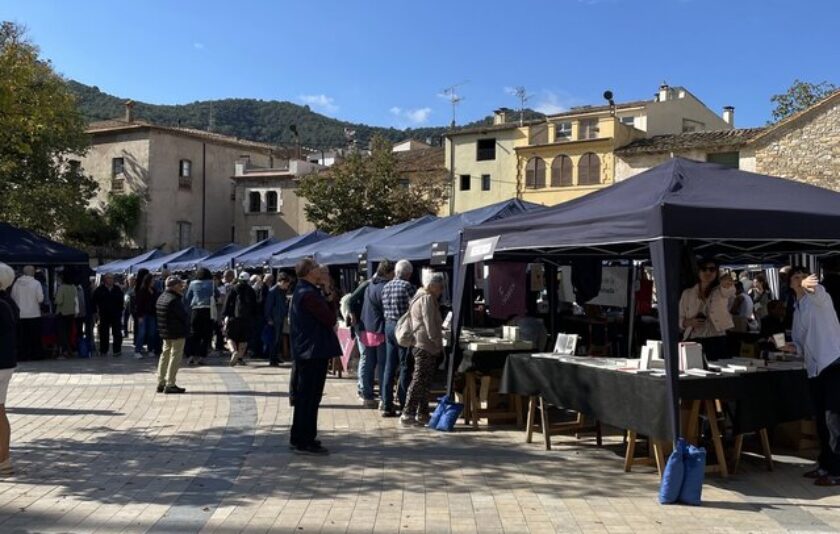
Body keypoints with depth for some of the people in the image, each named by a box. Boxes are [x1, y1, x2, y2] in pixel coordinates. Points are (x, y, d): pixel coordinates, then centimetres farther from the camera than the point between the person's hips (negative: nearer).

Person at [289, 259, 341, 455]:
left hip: (304, 352, 11)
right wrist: (331, 304, -1)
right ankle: (305, 442, 2)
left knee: (304, 396, 17)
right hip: (314, 352, -11)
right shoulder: (309, 294, -19)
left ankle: (298, 438, 26)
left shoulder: (301, 291, 15)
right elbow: (330, 318, -18)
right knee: (310, 397, -4)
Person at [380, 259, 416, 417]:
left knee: (389, 366, 9)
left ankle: (386, 405, 11)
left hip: (388, 325, 7)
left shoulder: (386, 287, 11)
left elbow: (384, 308, 14)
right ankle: (404, 404, 5)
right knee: (405, 367, 1)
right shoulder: (408, 286, -12)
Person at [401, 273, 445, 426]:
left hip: (421, 346, 10)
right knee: (419, 381, -8)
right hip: (425, 346, -10)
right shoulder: (427, 298, -11)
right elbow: (430, 324, -17)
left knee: (424, 382, 12)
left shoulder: (422, 297, 22)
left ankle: (422, 414, 16)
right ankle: (407, 414, -5)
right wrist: (439, 343, -13)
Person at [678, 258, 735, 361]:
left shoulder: (721, 291, 5)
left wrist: (727, 284, -45)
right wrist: (689, 322, -12)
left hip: (717, 342, -1)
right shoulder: (687, 293, 8)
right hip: (694, 342, 1)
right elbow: (679, 320, 11)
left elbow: (730, 290, -21)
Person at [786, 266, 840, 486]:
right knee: (821, 420, 14)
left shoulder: (818, 298, -2)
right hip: (814, 369, 8)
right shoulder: (797, 310, 19)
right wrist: (793, 347, 0)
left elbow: (817, 292, -29)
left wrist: (809, 286, -53)